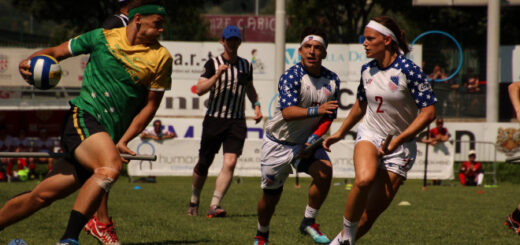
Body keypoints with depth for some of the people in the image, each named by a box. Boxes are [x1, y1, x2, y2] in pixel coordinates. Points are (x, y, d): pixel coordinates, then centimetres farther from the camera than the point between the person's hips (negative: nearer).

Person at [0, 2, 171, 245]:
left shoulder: (161, 58, 6)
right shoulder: (102, 37, 4)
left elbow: (150, 105, 10)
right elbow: (56, 51, 15)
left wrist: (123, 141, 1)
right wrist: (30, 61, -5)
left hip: (110, 136, 3)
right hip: (82, 116, -3)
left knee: (44, 195, -1)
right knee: (111, 166, -33)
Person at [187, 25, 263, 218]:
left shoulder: (246, 65, 11)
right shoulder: (213, 64, -2)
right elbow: (200, 90, -12)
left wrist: (256, 105, 14)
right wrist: (217, 75, -23)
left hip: (237, 122, 2)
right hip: (214, 119, -2)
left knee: (230, 162, -15)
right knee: (204, 164, 5)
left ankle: (214, 206, -17)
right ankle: (194, 201, 28)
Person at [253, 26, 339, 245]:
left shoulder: (332, 80, -3)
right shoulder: (291, 76, -19)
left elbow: (329, 116, 2)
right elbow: (287, 111, -32)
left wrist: (314, 139, -15)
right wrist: (316, 110, -47)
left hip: (308, 142, 3)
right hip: (279, 143, -3)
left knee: (324, 171, -26)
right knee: (271, 195, 5)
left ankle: (309, 222, -8)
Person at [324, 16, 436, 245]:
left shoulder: (409, 70, -14)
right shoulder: (367, 70, 3)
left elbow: (428, 112, -15)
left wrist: (398, 140, -21)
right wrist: (340, 133, 27)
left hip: (399, 148, -3)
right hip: (369, 135, 3)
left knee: (371, 213, -4)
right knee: (364, 179, -32)